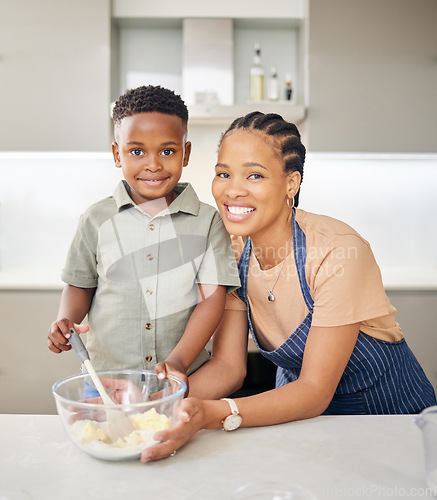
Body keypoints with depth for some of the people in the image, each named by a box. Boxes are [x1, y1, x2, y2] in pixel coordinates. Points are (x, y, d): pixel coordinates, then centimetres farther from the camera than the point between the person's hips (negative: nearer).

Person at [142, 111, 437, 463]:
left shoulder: (338, 252, -27)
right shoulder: (234, 251, -9)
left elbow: (315, 391, -26)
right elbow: (227, 365, -10)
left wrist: (213, 414, -40)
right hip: (299, 409, 4)